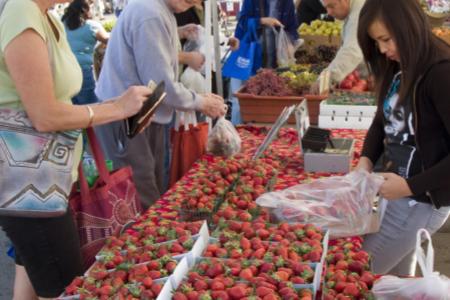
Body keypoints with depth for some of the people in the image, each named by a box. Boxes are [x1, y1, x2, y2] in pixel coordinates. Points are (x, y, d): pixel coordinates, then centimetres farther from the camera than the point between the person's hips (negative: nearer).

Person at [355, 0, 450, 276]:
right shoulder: (399, 68, 4)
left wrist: (410, 186, -22)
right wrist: (367, 159, -3)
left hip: (421, 201, -8)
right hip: (395, 192, 8)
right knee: (397, 280, 20)